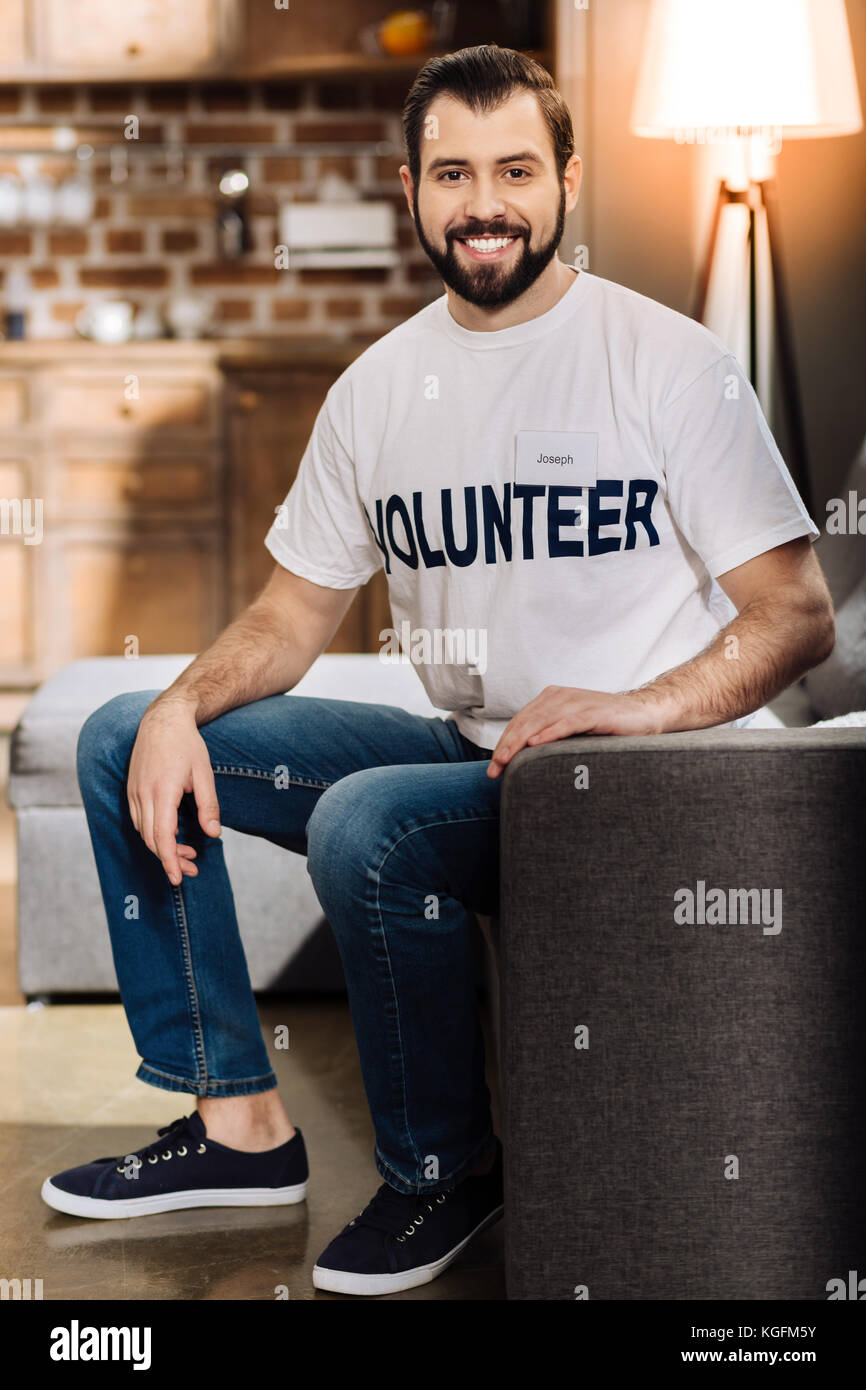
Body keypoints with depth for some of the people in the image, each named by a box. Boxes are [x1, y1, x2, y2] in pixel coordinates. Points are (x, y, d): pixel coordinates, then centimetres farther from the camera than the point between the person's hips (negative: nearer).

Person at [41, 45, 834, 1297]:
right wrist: (182, 707, -7)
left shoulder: (668, 362, -8)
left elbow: (797, 617, -10)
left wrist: (643, 705, -27)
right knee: (124, 742, 2)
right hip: (460, 752, 7)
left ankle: (447, 1171, -8)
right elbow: (294, 614, 13)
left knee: (364, 824, -34)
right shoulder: (379, 387, 9)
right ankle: (240, 1122, 4)